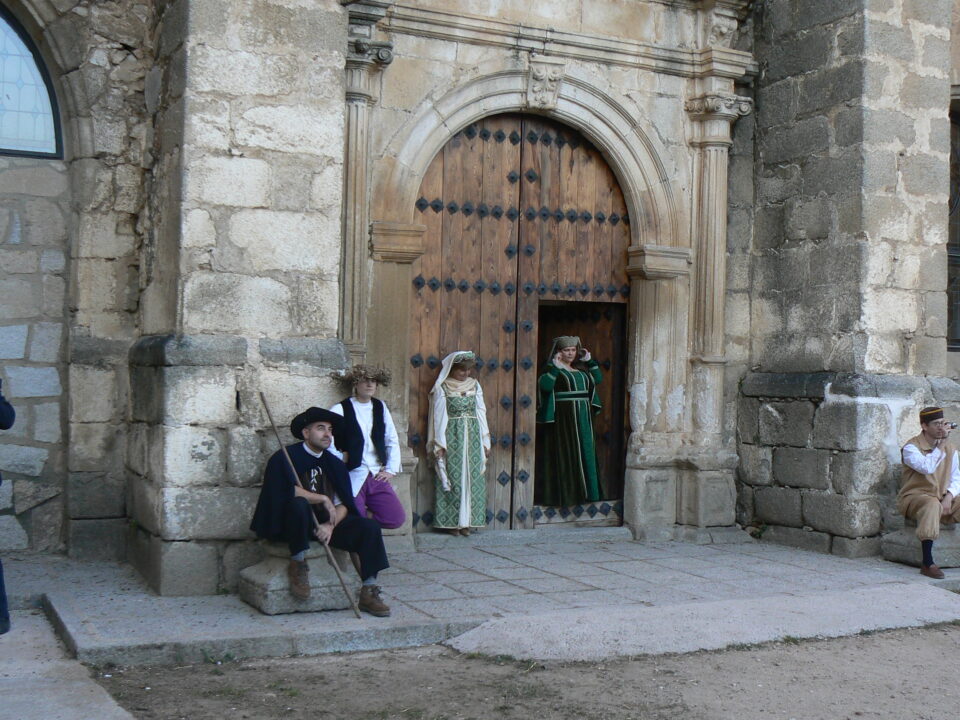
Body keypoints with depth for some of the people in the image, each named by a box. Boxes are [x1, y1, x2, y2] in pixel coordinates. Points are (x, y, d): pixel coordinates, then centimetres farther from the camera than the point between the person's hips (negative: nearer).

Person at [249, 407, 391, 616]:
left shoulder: (334, 464, 11)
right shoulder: (286, 458, -5)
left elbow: (343, 504, 3)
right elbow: (288, 491, -24)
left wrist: (331, 525, -16)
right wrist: (323, 499, -18)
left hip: (327, 524, 5)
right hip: (292, 526, -5)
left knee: (369, 527, -16)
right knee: (299, 504, -38)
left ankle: (368, 593, -15)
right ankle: (297, 564, -18)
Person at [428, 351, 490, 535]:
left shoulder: (474, 385, 11)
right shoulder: (442, 388, -1)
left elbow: (481, 412, 12)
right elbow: (439, 416, -3)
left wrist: (485, 441, 9)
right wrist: (439, 444, -7)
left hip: (472, 436, 4)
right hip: (451, 437, -4)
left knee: (472, 477, 1)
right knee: (453, 477, -5)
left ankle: (466, 521, 5)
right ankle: (453, 522, -1)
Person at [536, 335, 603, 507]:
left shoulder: (581, 369, 16)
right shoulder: (554, 369, -5)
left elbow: (597, 379, 14)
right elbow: (545, 386, -21)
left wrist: (590, 361, 9)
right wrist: (555, 367, -25)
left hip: (583, 419, 7)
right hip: (563, 418, -7)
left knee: (583, 454, 8)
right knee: (564, 456, -6)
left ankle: (581, 491, 14)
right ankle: (563, 494, -2)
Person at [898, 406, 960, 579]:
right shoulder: (911, 447, -8)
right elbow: (927, 468, -26)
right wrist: (941, 444, -18)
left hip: (943, 499, 6)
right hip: (914, 497, -6)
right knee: (932, 505, -38)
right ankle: (927, 563, -36)